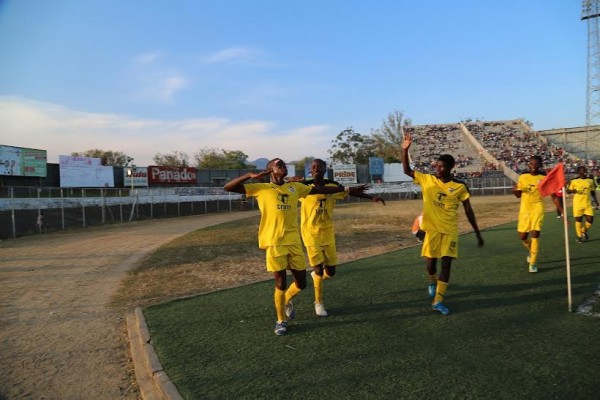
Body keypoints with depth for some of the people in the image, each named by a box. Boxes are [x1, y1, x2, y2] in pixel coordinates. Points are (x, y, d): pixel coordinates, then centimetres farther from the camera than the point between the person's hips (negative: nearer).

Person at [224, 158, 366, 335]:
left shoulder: (295, 187, 11)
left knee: (301, 283, 8)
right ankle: (281, 320, 24)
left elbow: (321, 190, 18)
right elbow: (228, 187, -6)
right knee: (281, 283, 0)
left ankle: (287, 300, 41)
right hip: (274, 243, -4)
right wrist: (251, 175, -18)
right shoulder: (260, 188, -1)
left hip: (294, 242, 4)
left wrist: (347, 189, 19)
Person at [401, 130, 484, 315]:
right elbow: (407, 170, -2)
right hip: (431, 229, 1)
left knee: (446, 263, -7)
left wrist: (478, 233, 3)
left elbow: (469, 211, 2)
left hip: (450, 230, -1)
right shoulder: (427, 180, -2)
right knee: (430, 264, 5)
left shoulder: (459, 186, -4)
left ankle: (438, 301, 2)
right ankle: (433, 282, 41)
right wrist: (405, 150, -16)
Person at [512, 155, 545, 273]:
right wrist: (514, 190, -14)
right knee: (522, 236, 7)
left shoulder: (544, 178, -1)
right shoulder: (522, 177, 5)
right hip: (524, 210, 3)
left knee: (535, 235, -10)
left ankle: (533, 263, 1)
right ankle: (531, 250, 41)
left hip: (537, 209, -3)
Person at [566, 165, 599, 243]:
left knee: (590, 219, -3)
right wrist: (572, 191, -18)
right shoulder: (574, 181, -1)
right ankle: (579, 236, 17)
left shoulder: (590, 181, 9)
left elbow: (593, 192, 17)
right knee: (578, 219, 3)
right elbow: (568, 191, 4)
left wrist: (596, 200, 7)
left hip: (588, 203, 3)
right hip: (578, 203, -3)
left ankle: (584, 231, 26)